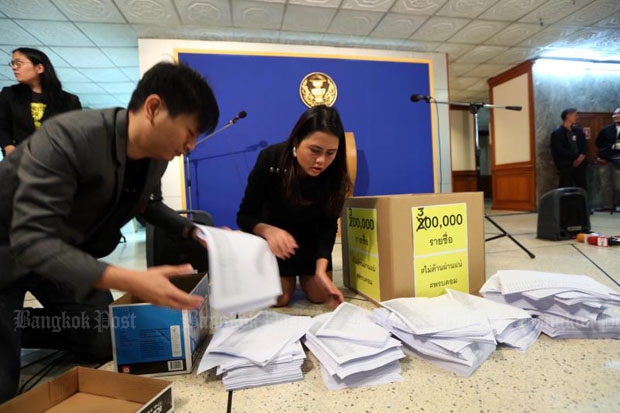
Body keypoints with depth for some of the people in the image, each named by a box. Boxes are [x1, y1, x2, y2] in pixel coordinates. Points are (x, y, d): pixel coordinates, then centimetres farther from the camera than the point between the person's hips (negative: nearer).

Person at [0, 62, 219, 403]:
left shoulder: (158, 154, -12)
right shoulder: (66, 139, -34)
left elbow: (147, 204, 7)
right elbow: (31, 240, -37)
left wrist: (195, 232, -9)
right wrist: (129, 282, -48)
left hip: (72, 255, 6)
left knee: (105, 344, 6)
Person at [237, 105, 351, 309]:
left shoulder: (334, 173, -25)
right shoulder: (270, 159, -30)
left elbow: (328, 225, -18)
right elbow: (245, 216, -23)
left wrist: (321, 269, -32)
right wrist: (269, 231, -44)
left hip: (310, 237, 2)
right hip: (272, 233, -1)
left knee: (319, 295, 0)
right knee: (279, 298, -6)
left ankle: (304, 274, 33)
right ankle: (288, 276, 29)